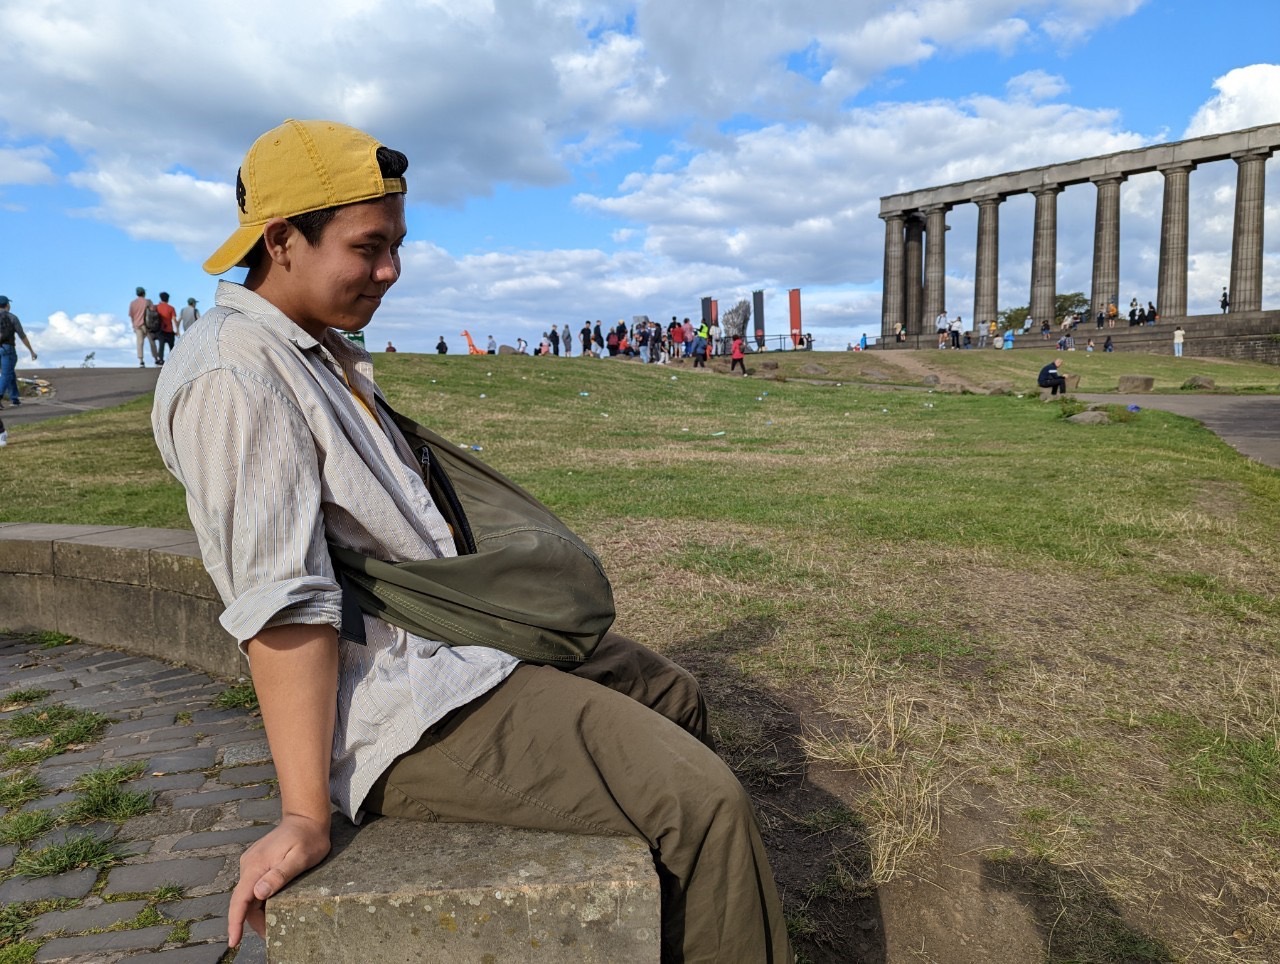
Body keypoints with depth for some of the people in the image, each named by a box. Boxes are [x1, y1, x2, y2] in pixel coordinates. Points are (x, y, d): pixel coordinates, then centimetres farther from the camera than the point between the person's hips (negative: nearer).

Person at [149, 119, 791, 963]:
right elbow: (283, 607, -24)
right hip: (415, 709, -11)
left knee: (674, 697, 19)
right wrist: (307, 816, -22)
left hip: (466, 634, 11)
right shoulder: (235, 377, -18)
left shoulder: (328, 352, 14)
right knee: (705, 803, -17)